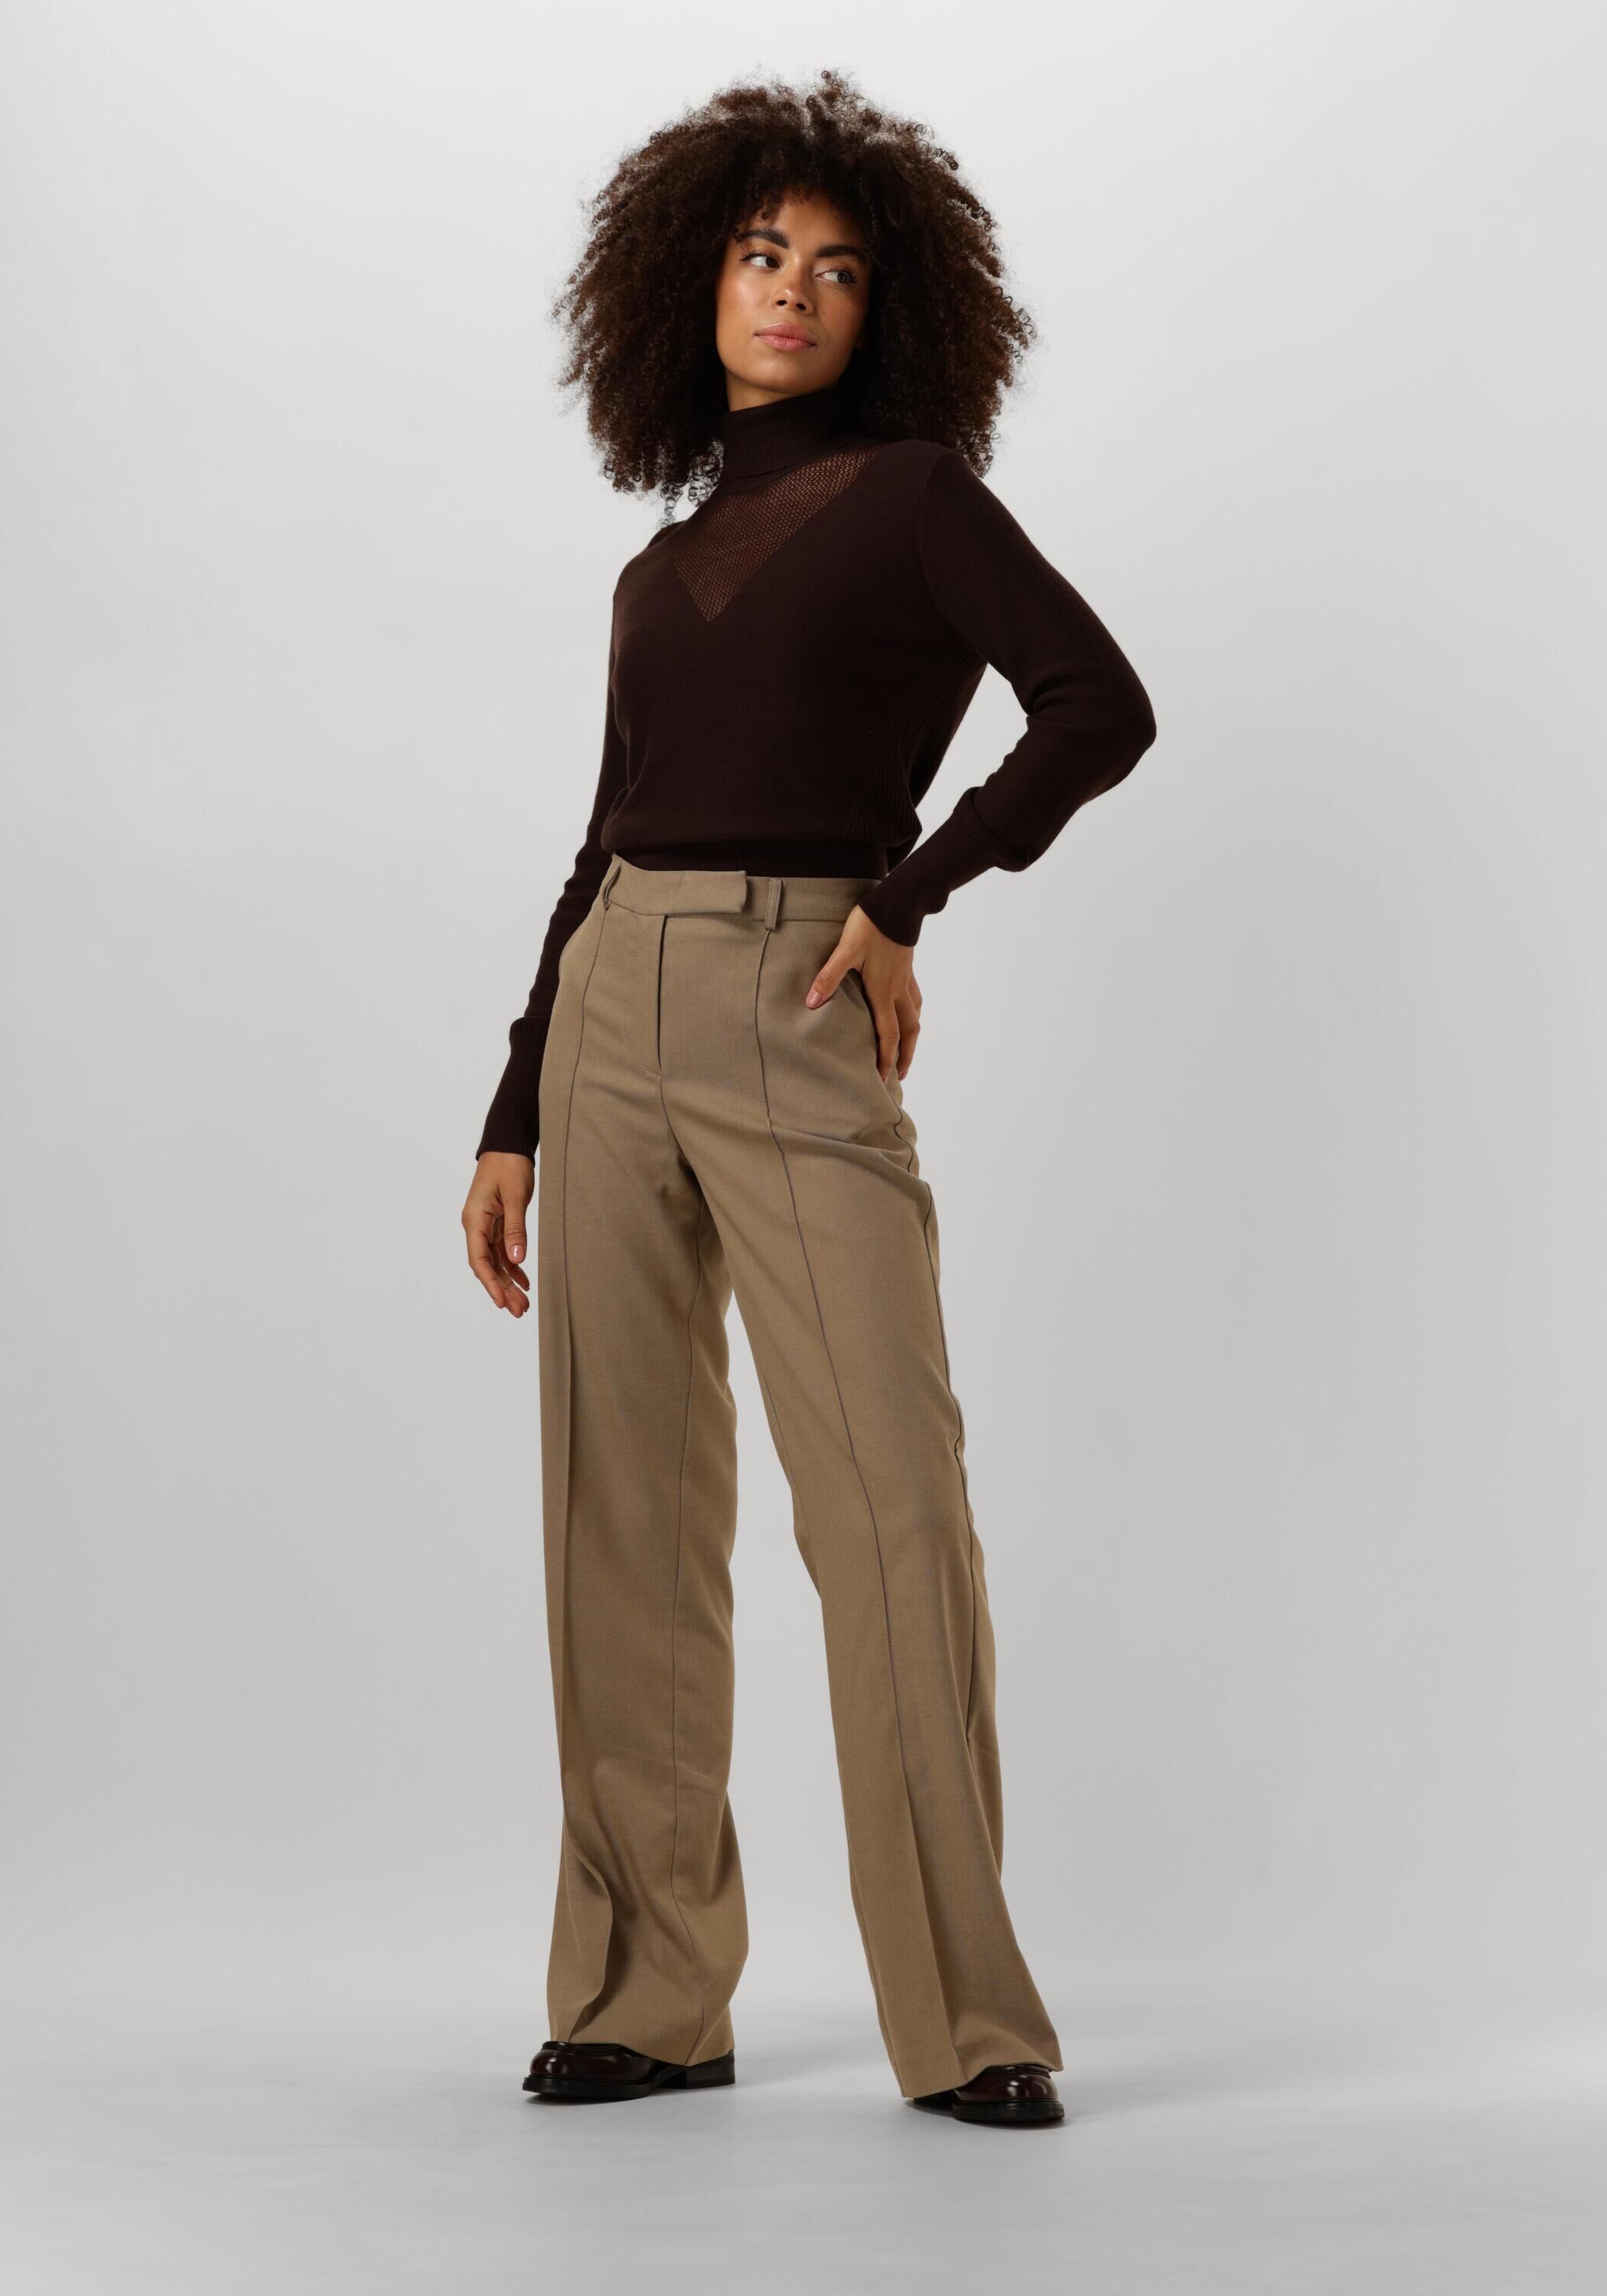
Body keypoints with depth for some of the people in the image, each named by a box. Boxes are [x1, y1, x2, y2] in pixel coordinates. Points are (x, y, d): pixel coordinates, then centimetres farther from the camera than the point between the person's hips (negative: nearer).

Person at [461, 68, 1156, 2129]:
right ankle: (650, 1997, 10)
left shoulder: (912, 491, 3)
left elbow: (1099, 707, -9)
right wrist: (511, 1123, 15)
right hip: (612, 1026, 6)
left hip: (798, 1035, -5)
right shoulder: (663, 572, 19)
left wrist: (907, 897, -11)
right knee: (624, 1513, 3)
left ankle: (963, 2016, -5)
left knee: (894, 1507, -11)